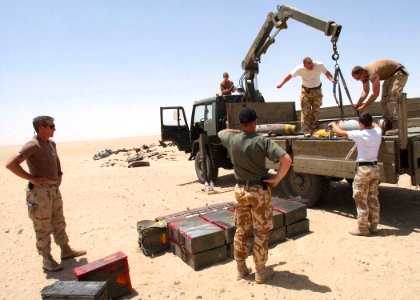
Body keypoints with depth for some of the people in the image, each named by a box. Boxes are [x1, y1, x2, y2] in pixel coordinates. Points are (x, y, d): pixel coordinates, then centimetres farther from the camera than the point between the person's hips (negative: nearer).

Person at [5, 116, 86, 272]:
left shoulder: (51, 144, 8)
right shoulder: (33, 145, -17)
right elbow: (11, 164, -26)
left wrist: (59, 174, 15)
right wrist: (32, 178, -21)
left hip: (54, 189, 8)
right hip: (40, 192, -8)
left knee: (59, 223, 18)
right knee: (43, 228, 4)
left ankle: (66, 250, 32)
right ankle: (47, 260, 17)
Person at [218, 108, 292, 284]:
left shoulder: (232, 140, -6)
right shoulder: (263, 142, -17)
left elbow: (220, 133, 19)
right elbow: (286, 160, -27)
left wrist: (237, 131, 18)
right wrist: (276, 180, -15)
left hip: (240, 190, 4)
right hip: (260, 191, -3)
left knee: (241, 231, 16)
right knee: (261, 233, 10)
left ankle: (241, 269, 29)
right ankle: (261, 272, 22)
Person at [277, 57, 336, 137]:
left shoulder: (319, 65, -19)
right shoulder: (300, 69, -21)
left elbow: (326, 73, -9)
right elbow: (290, 75, -11)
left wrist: (331, 79, -29)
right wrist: (281, 83, -22)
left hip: (317, 90, 1)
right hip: (305, 91, -1)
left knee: (316, 111, 4)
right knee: (305, 111, -7)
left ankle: (313, 129, 19)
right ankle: (306, 130, -2)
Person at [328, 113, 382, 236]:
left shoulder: (359, 134, -16)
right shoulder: (378, 132, 1)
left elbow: (339, 132, -7)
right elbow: (375, 125, 27)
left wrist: (333, 124, 13)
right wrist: (369, 121, 43)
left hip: (363, 169, -7)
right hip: (375, 168, 7)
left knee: (361, 200, 2)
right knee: (373, 198, 14)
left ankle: (362, 228, 8)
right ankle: (373, 225, 24)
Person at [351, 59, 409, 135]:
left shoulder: (372, 73, -35)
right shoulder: (364, 74, -6)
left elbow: (375, 94, -33)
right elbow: (365, 91, 3)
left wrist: (364, 106, -28)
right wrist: (359, 103, -11)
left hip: (399, 73, -10)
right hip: (389, 76, 10)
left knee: (392, 98, -23)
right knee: (384, 100, 4)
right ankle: (388, 124, 9)